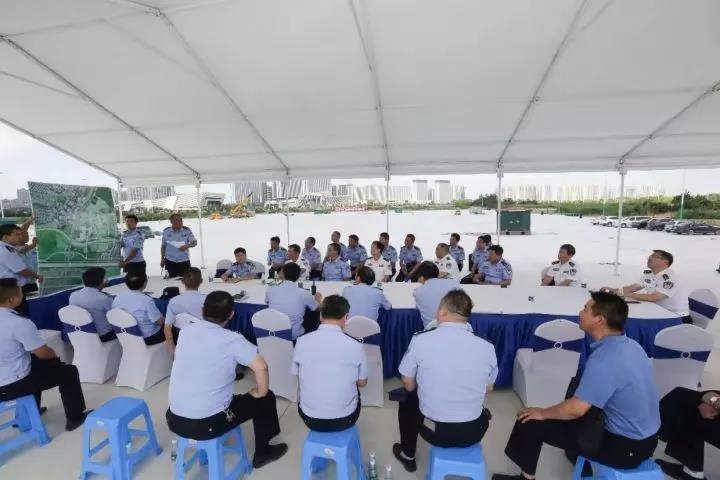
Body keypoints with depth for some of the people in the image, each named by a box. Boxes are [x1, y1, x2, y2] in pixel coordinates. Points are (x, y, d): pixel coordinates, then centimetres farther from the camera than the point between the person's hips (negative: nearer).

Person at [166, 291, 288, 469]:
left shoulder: (186, 331, -1)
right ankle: (262, 453, 31)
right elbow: (261, 367, -25)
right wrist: (261, 392, -5)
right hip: (208, 424, -5)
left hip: (175, 420, 6)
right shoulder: (232, 339, -17)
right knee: (265, 399, 14)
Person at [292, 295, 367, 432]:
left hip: (310, 419, 1)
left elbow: (297, 375, 4)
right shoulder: (355, 346, -16)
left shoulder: (302, 342, -14)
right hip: (345, 419, -1)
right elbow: (362, 383, -1)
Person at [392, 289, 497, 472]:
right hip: (473, 433, 2)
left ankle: (408, 456, 43)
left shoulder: (420, 340, -18)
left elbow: (409, 386, -4)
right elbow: (487, 389, 6)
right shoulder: (487, 347, -11)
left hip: (434, 431, -2)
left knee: (408, 399, 29)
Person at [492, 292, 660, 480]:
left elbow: (576, 408, -27)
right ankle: (578, 453, 40)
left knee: (531, 421, -4)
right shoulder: (630, 345, -1)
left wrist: (543, 413, -10)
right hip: (644, 436, 8)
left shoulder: (606, 358, -29)